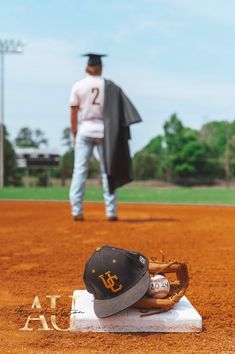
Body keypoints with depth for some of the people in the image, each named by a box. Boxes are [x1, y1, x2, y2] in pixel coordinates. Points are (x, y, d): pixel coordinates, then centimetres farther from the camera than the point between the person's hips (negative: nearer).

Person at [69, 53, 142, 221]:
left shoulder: (78, 86, 1)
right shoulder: (109, 86, 2)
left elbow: (73, 113, 0)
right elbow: (117, 112, -5)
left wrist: (74, 134, 5)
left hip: (84, 129, 0)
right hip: (103, 130, 0)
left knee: (79, 170, 2)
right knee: (107, 171, 4)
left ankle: (76, 210, -3)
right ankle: (111, 211, 4)